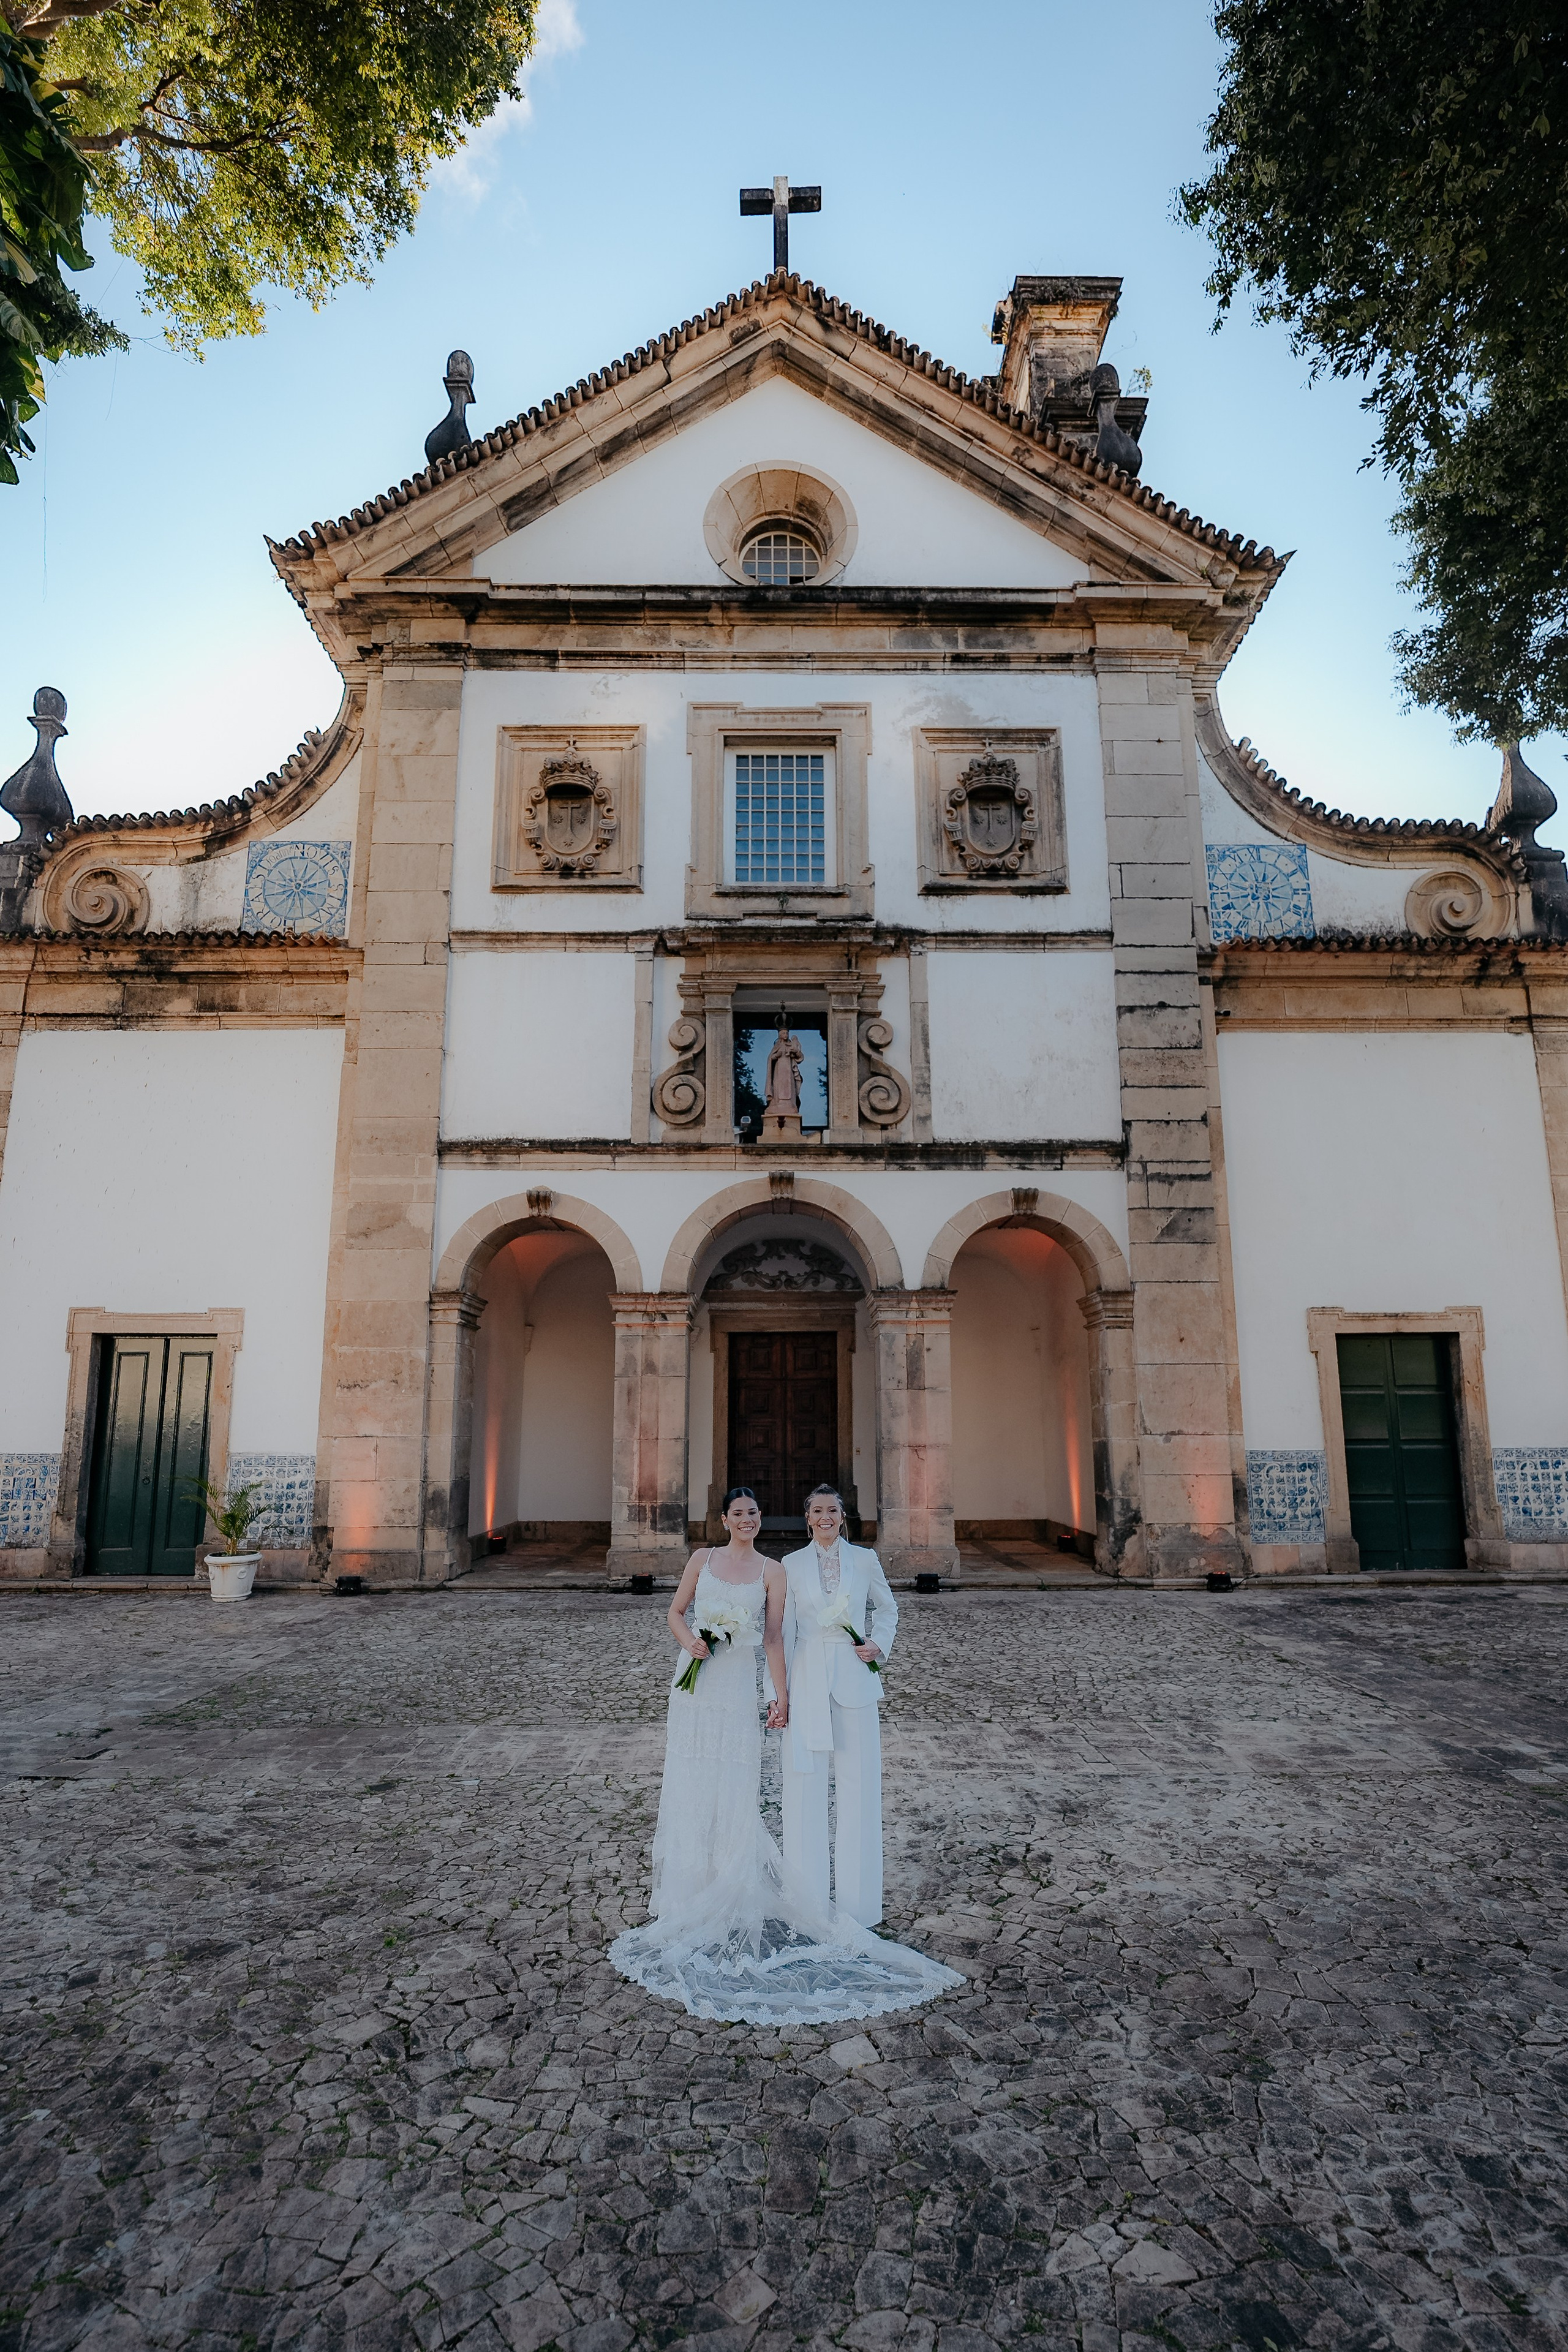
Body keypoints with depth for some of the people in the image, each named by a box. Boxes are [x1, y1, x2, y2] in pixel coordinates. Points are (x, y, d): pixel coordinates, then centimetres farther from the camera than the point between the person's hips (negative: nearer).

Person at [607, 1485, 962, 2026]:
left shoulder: (772, 1572, 0)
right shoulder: (702, 1560, 4)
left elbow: (774, 1639, 1)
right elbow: (676, 1611, 9)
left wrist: (782, 1696, -3)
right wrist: (688, 1639, -12)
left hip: (737, 1687, -2)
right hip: (695, 1683, 2)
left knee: (734, 1792, -3)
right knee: (689, 1788, 9)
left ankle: (734, 1895, 11)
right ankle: (689, 1894, 25)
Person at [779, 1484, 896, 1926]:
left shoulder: (865, 1559, 2)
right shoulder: (792, 1565, 2)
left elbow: (887, 1609, 15)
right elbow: (784, 1631, 3)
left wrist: (879, 1645, -2)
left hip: (854, 1679, 0)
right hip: (808, 1681, 0)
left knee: (858, 1785, 5)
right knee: (805, 1785, 5)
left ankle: (855, 1900, 21)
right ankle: (809, 1899, 20)